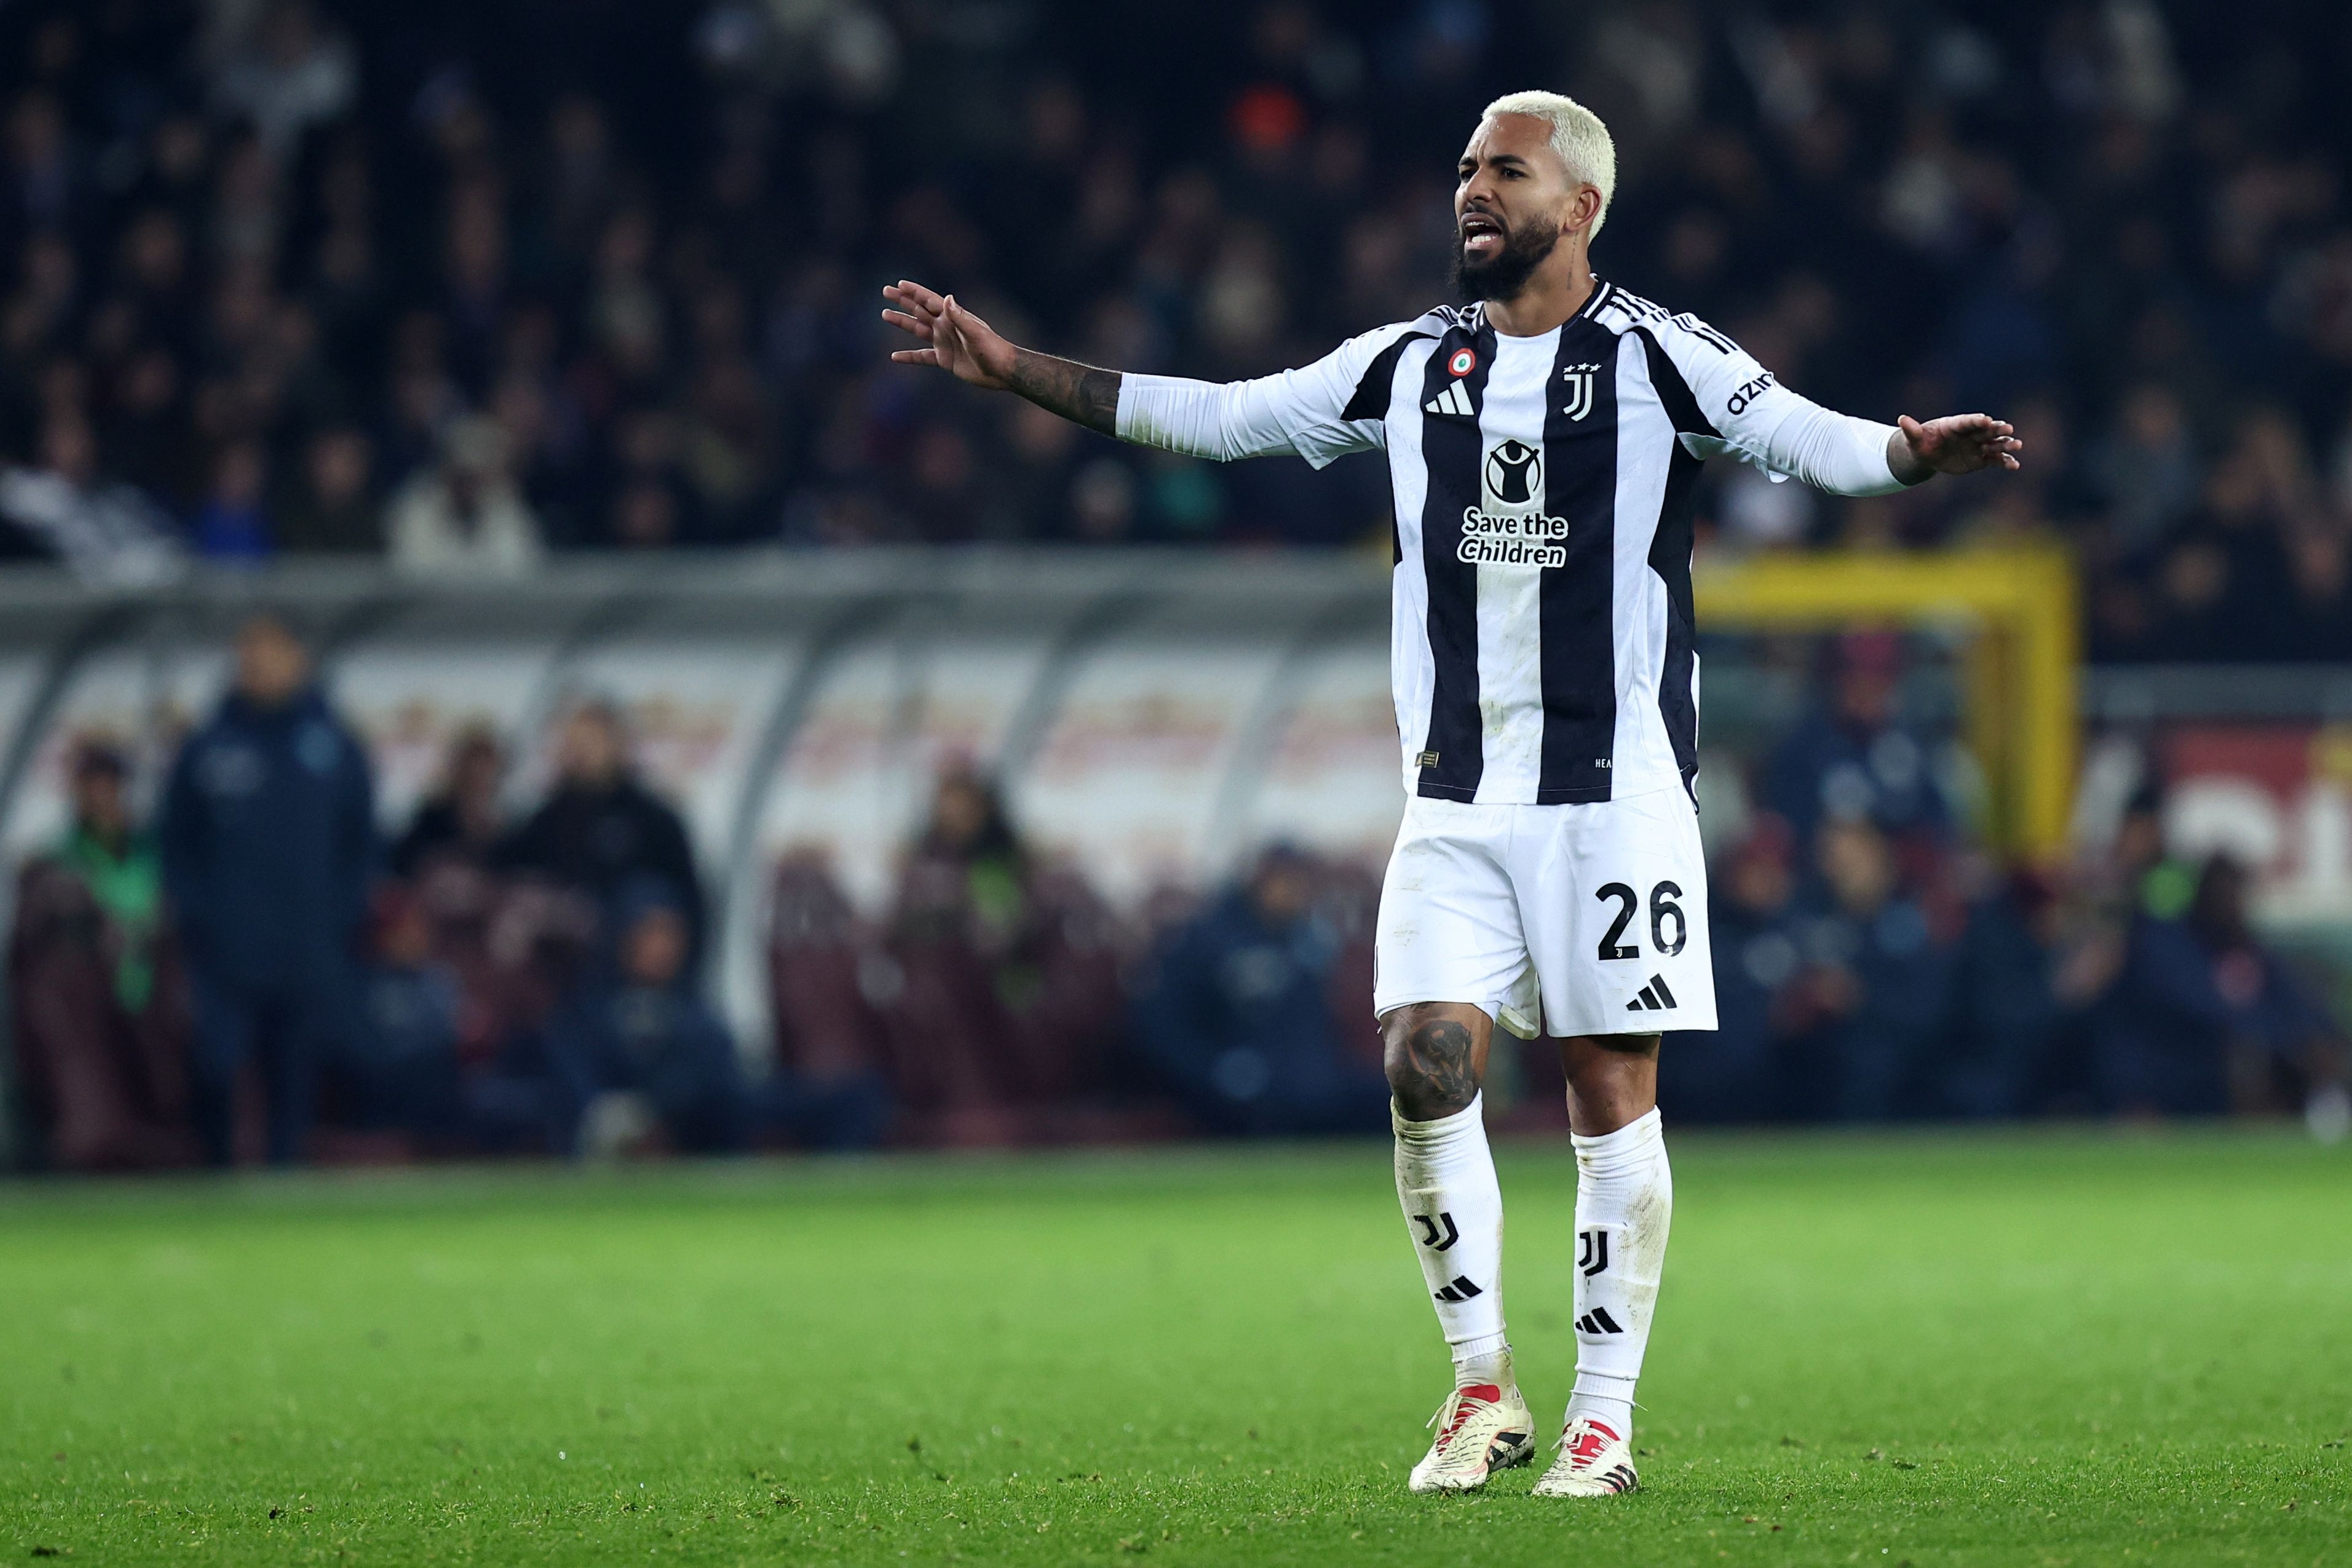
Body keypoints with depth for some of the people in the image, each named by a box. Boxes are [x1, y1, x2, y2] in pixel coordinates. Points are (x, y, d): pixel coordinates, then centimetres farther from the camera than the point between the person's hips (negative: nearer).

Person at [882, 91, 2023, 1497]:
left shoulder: (1657, 357, -3)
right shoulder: (1412, 365, 10)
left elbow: (1812, 441, -15)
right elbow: (1217, 418, 15)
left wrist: (1912, 456, -37)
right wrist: (1015, 370, 11)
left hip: (1615, 789, -4)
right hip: (1457, 795, 4)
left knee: (1613, 1092, -2)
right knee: (1429, 1066, -7)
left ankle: (1605, 1417, 7)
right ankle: (1485, 1391, 7)